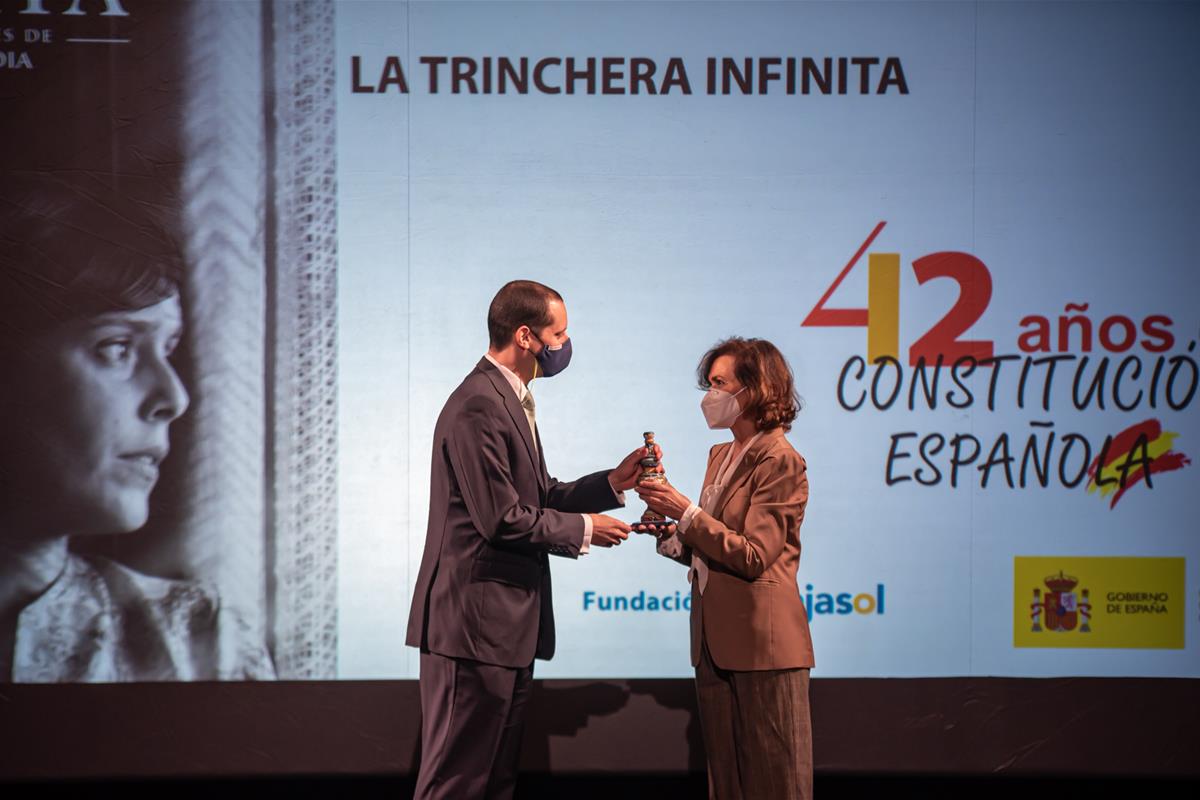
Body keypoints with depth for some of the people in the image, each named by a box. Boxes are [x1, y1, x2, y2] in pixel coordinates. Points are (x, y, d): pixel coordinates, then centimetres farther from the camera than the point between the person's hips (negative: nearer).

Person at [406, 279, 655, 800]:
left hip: (509, 624, 11)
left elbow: (538, 497, 17)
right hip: (474, 623, -11)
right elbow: (502, 519, -21)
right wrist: (583, 530, -9)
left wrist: (614, 482, 7)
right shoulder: (478, 408, -18)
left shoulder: (512, 401, 16)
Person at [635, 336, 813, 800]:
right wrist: (673, 537, 2)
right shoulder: (722, 456, 15)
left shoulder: (779, 461, -11)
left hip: (762, 645, -9)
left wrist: (685, 511, -17)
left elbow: (753, 556, -17)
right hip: (717, 643, 9)